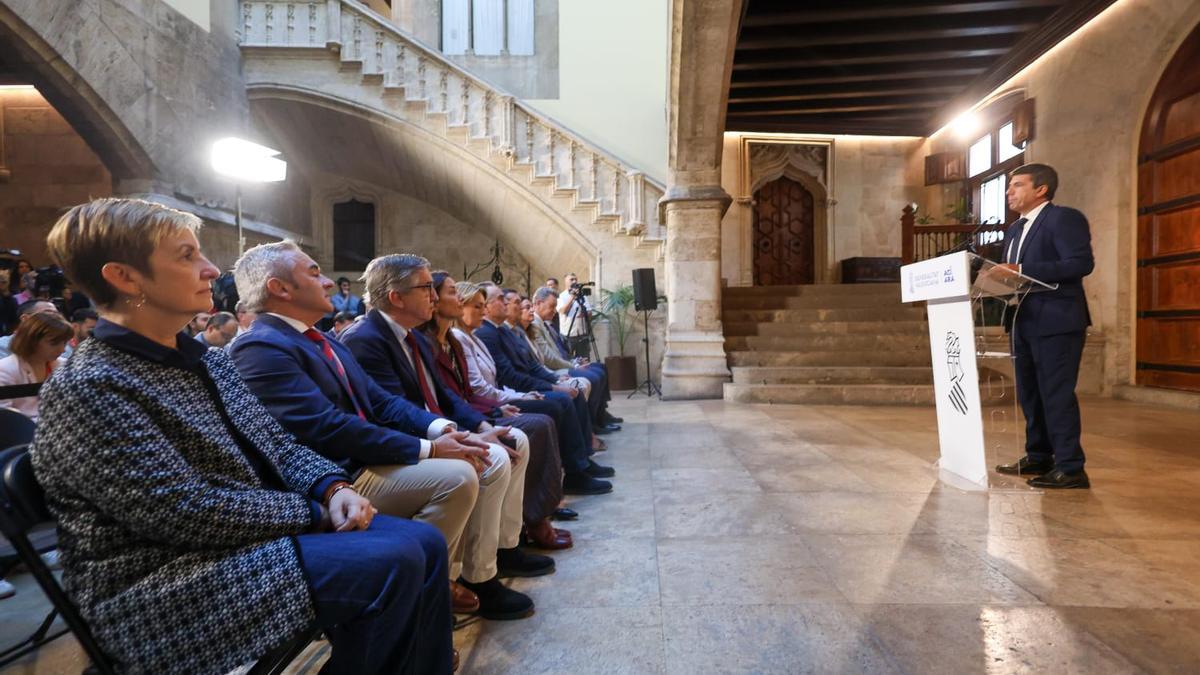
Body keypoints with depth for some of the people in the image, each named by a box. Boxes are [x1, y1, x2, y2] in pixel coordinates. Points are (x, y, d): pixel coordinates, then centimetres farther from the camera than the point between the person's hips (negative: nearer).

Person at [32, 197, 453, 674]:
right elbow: (190, 514, -22)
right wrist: (315, 511, -15)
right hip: (171, 584, -8)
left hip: (262, 525, 8)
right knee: (391, 563, -23)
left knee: (423, 542, -5)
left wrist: (332, 487, -9)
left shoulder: (206, 360, 10)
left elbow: (276, 443, 10)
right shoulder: (87, 390, -16)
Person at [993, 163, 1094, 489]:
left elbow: (1081, 263, -19)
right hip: (1024, 323, 9)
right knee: (1030, 394, 13)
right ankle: (1038, 457, 24)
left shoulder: (1064, 218, -7)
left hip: (1056, 322, -9)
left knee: (1057, 394, -6)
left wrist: (1022, 271, -23)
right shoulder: (1015, 229, 19)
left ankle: (1070, 468, 1)